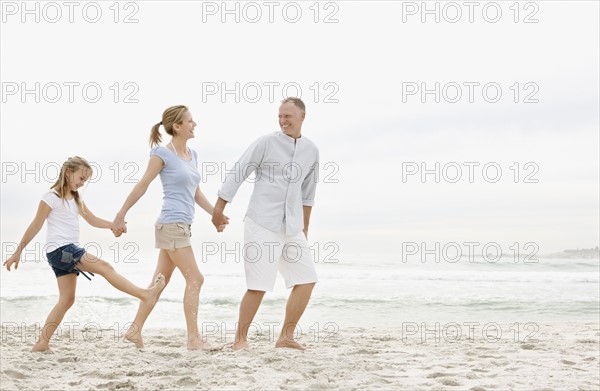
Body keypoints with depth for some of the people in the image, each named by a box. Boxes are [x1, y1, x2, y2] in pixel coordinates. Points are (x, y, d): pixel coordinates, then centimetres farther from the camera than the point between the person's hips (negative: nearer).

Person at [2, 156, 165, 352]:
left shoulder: (76, 199, 18)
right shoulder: (51, 197, -6)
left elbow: (92, 220, 12)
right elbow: (35, 226, -6)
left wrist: (112, 225, -8)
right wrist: (18, 252, -3)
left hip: (68, 251, 9)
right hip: (59, 249, -9)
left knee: (67, 299, 5)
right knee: (104, 267, -15)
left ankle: (42, 342, 5)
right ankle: (146, 295, -19)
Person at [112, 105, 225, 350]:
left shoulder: (192, 155, 14)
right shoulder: (163, 154, -7)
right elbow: (142, 186, -3)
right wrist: (121, 215, 1)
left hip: (183, 226, 8)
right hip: (171, 225, -8)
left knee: (160, 281, 11)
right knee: (195, 278, -8)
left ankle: (135, 329, 19)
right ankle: (193, 338, -4)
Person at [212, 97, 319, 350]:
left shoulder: (311, 150, 10)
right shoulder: (267, 142, -5)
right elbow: (237, 174, -4)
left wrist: (305, 227, 25)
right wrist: (218, 210, -6)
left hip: (291, 228, 6)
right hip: (262, 225, -5)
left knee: (307, 280, -1)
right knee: (259, 287, -8)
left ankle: (286, 337, 9)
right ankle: (240, 340, 6)